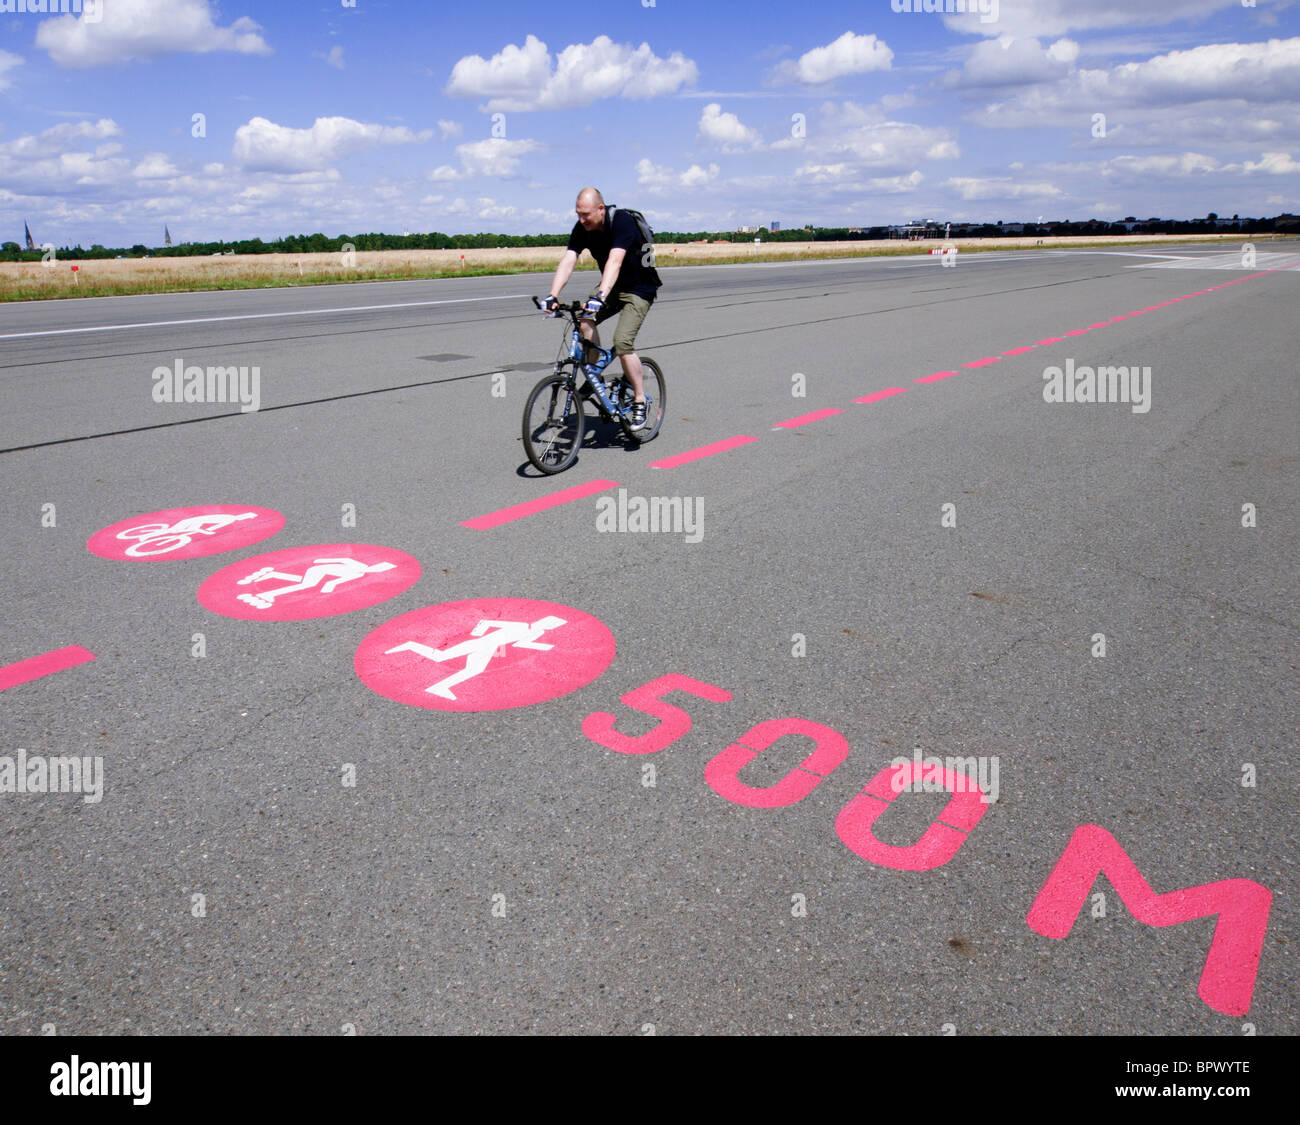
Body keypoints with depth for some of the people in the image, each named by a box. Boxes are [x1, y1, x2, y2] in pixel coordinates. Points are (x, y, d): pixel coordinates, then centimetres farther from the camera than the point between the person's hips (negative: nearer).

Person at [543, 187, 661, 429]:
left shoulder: (622, 221, -26)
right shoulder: (582, 229, -8)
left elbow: (614, 261, -39)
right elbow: (568, 261, -17)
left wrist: (600, 297, -51)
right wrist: (553, 296, -31)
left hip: (640, 289, -6)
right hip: (612, 287, 6)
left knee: (622, 341, -22)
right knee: (584, 320, -20)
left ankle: (640, 401, -7)